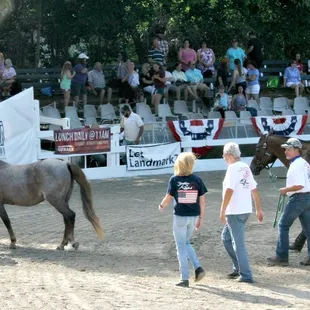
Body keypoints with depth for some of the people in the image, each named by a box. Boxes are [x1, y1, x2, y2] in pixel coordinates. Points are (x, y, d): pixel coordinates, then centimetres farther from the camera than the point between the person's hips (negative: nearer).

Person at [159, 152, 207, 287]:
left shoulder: (174, 180, -10)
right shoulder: (197, 180, -3)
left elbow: (168, 198, -6)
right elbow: (202, 200, 0)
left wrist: (162, 206, 15)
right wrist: (201, 218, 11)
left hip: (180, 216, -3)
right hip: (193, 216, 3)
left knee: (181, 247, 6)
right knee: (186, 243, 24)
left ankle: (185, 279, 5)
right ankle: (198, 268, 7)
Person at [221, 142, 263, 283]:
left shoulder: (233, 168, -14)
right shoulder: (246, 167, 11)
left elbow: (229, 190, -22)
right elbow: (254, 190, 15)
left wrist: (222, 211, -20)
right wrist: (259, 209, 20)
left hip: (235, 212, -9)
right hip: (245, 210, 9)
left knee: (238, 243, -4)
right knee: (226, 237, 21)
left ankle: (246, 275, -4)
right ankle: (238, 268, 23)